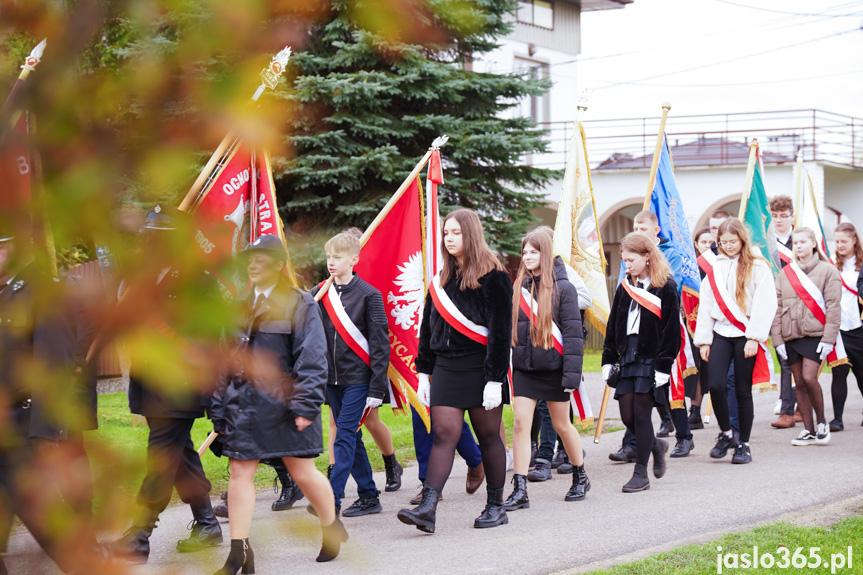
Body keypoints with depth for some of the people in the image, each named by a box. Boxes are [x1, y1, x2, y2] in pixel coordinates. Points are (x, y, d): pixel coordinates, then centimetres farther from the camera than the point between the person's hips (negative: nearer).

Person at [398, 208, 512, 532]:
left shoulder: (492, 277, -7)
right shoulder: (442, 280, 13)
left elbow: (501, 331, -11)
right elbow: (428, 327, 18)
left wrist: (495, 379, -15)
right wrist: (423, 372, 14)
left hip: (479, 369, -5)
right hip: (446, 368, 5)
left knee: (488, 436, 5)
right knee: (444, 434, -4)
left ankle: (496, 506, 16)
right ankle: (427, 509, -14)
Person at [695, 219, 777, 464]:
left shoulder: (757, 267, -1)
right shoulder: (715, 269, 14)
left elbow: (765, 304, -7)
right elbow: (705, 305, 15)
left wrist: (754, 337, -13)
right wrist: (704, 340, 9)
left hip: (745, 335, -3)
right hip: (720, 333, 3)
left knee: (743, 389, 0)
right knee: (715, 384, -11)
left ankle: (743, 444, 11)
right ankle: (726, 433, 10)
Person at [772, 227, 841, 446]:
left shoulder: (828, 271, 0)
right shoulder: (785, 274, 11)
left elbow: (833, 307, -4)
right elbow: (777, 308, 11)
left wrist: (828, 338, -11)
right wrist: (777, 339, 3)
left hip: (815, 334, -4)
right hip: (791, 336, 4)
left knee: (809, 378, -16)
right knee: (799, 383, 4)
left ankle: (821, 421, 4)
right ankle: (809, 431, 10)